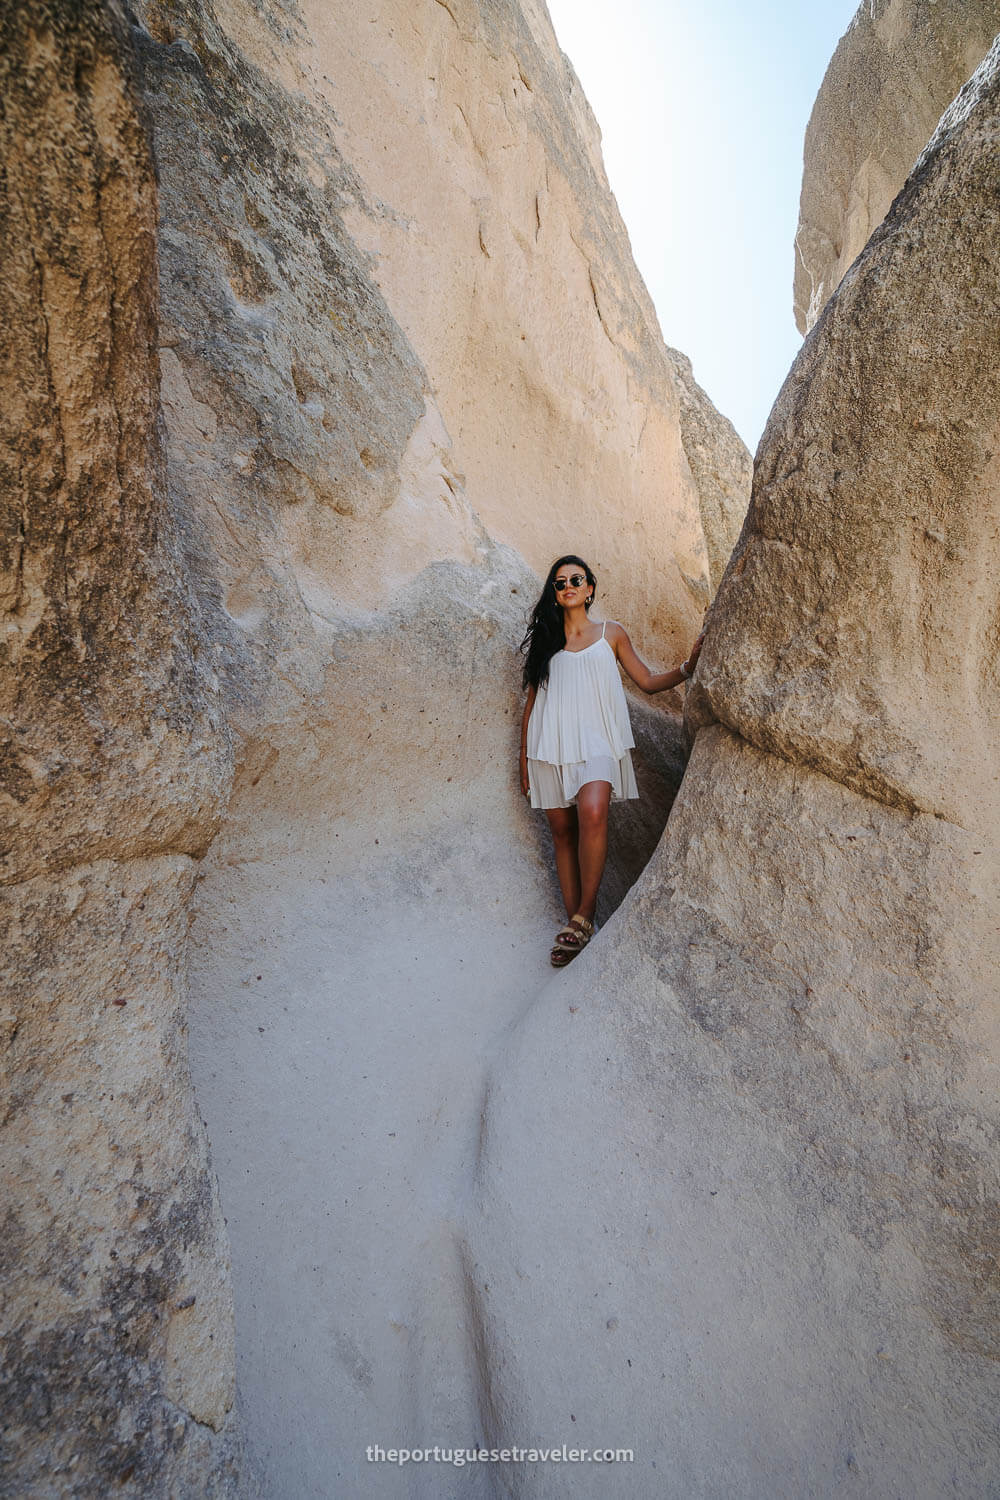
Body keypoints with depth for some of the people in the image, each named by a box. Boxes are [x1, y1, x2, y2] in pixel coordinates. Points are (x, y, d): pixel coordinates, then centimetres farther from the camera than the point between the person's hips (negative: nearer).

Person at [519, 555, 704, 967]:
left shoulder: (611, 634, 13)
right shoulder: (543, 641, 17)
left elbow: (648, 682, 13)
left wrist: (685, 669, -4)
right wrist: (524, 755, 14)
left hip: (596, 742, -2)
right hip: (550, 745, 3)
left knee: (592, 813, -28)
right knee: (562, 831, 1)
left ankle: (584, 915, -18)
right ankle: (574, 921, 9)